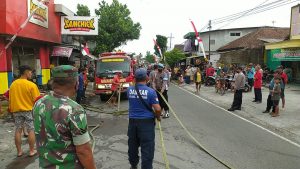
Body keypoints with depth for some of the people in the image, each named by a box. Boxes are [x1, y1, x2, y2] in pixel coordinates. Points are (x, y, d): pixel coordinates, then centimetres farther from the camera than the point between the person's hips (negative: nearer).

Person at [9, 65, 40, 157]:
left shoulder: (13, 84, 3)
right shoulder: (31, 85, -14)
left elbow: (10, 99, 9)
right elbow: (36, 100, -13)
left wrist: (11, 110, 19)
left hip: (16, 110, 5)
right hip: (28, 110, -5)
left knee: (18, 130, 11)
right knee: (31, 130, 4)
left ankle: (19, 151, 20)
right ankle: (32, 151, 11)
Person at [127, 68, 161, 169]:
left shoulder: (129, 90, -1)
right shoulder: (150, 91, -14)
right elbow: (158, 109, -15)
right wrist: (158, 117, 6)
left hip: (132, 120, 5)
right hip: (147, 121, -5)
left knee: (133, 145, 20)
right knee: (147, 148, 4)